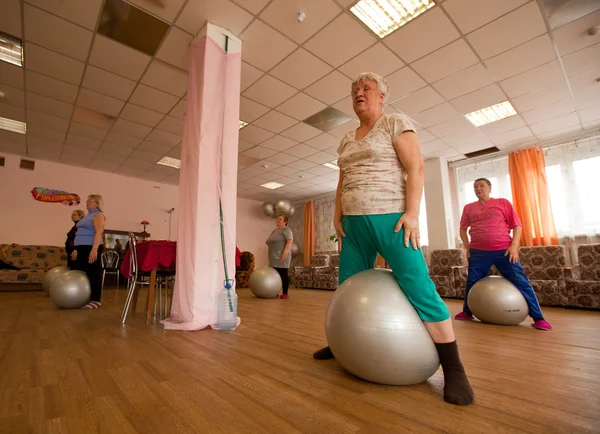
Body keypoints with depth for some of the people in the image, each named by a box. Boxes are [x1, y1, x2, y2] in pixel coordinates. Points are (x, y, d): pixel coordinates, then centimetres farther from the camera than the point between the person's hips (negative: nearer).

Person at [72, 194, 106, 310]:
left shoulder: (98, 215, -7)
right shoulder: (88, 216, 22)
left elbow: (99, 233, -19)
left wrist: (94, 249, -28)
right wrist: (76, 249, 21)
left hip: (91, 248, -10)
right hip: (82, 249, 10)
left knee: (93, 273, -6)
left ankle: (96, 300, -2)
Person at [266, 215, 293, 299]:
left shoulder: (286, 230, -6)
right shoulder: (274, 231, 21)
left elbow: (290, 242, -17)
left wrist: (285, 253, -24)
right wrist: (271, 256, 20)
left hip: (281, 257, -8)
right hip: (274, 258, 8)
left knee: (283, 274, -6)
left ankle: (285, 293, -3)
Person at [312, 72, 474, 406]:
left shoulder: (396, 123, 3)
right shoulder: (347, 140, 21)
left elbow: (416, 168, -7)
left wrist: (412, 212, -17)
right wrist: (338, 216, 10)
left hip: (390, 217, -6)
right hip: (354, 224, 6)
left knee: (419, 288, -10)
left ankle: (454, 370, 2)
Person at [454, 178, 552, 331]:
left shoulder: (503, 203, 5)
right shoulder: (468, 208, 10)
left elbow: (517, 225, 3)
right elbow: (463, 229, 14)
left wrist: (514, 245, -8)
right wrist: (467, 247, 4)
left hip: (504, 251, -1)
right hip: (478, 252, 2)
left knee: (521, 282, -2)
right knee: (472, 283, 6)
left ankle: (538, 318, 9)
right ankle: (467, 312, 22)